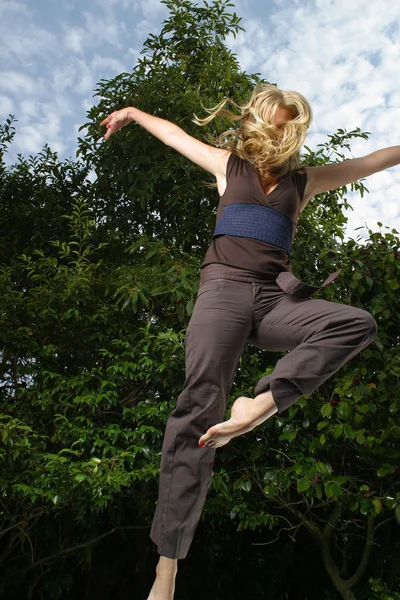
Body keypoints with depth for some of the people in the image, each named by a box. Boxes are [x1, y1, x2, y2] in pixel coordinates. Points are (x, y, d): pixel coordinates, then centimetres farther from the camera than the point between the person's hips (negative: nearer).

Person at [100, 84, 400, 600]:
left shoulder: (303, 181, 23)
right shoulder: (229, 166, 19)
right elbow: (174, 133, 33)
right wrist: (133, 113, 49)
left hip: (275, 297, 4)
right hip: (225, 288, -3)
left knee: (358, 324, -22)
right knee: (200, 407, -20)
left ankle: (260, 405, -30)